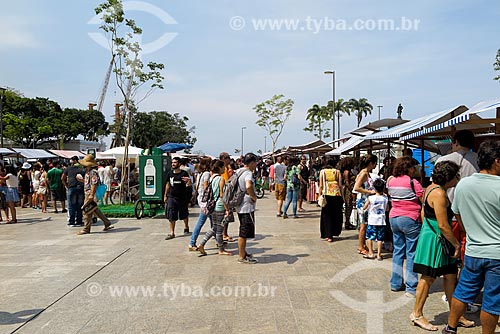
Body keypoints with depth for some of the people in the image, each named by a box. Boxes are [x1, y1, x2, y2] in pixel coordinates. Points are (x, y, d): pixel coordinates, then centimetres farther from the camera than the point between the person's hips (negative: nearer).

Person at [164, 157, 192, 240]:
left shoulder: (184, 173, -8)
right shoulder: (170, 173, 4)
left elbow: (189, 185, -11)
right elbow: (168, 184, 14)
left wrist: (189, 181, -33)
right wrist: (165, 195, 14)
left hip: (182, 197, -2)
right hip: (171, 197, 2)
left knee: (184, 215, 15)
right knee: (171, 216, -2)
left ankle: (186, 227, 40)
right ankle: (172, 233, 6)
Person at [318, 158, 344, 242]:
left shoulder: (322, 171, 4)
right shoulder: (337, 171, 4)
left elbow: (321, 186, 0)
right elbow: (340, 185, 2)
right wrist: (342, 196, 8)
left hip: (326, 195, 0)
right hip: (336, 195, 0)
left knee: (327, 215, 7)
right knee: (336, 215, 15)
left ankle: (328, 235, 3)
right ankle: (334, 232, 23)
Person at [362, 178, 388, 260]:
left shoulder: (370, 198, -11)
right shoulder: (385, 198, -4)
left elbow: (364, 208, -4)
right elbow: (386, 209, 10)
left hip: (372, 221, -2)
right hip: (381, 221, 2)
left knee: (370, 237, 9)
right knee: (380, 238, 7)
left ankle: (370, 253, 12)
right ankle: (379, 254, 10)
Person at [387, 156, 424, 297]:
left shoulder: (391, 181, 7)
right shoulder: (413, 182, -13)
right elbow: (424, 201, -11)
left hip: (393, 218, 7)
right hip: (410, 219, -7)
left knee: (398, 251, 15)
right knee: (412, 253, 1)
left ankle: (395, 283, 21)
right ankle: (411, 288, 5)